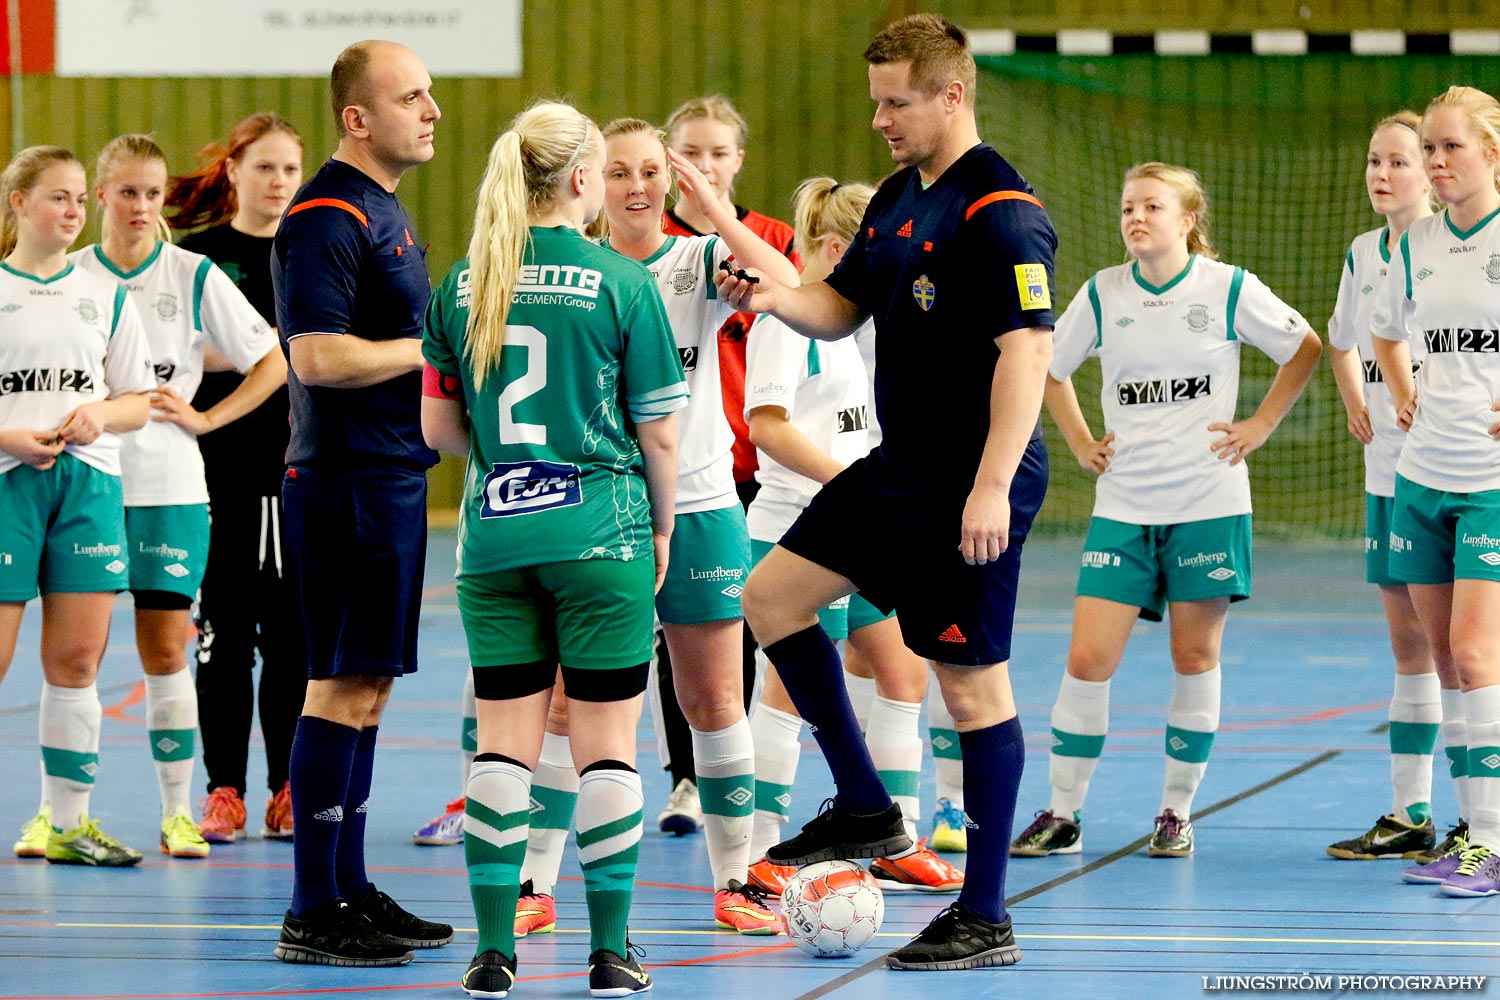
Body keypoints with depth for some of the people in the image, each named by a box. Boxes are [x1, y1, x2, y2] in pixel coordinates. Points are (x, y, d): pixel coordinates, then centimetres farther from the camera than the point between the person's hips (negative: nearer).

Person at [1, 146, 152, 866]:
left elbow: (138, 400, 15)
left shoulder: (105, 295, 13)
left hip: (89, 480, 3)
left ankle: (66, 820, 8)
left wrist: (99, 414, -7)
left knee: (77, 658, 2)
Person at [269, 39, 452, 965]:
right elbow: (317, 356, -22)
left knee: (366, 686, 12)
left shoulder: (386, 210, 17)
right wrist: (435, 348, -14)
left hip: (394, 475, 10)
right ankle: (314, 914, -5)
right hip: (347, 480, -10)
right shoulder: (327, 218, -15)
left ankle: (349, 890, 18)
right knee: (344, 688, -8)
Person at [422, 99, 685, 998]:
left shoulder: (461, 285, 4)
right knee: (607, 738, 3)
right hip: (600, 534, -4)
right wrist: (661, 526, 10)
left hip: (493, 536, 4)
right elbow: (659, 431, -4)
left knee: (505, 737, 7)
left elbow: (439, 428, 7)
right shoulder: (622, 283, -8)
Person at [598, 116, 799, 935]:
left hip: (699, 505, 0)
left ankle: (734, 881, 12)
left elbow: (789, 291, -18)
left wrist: (715, 209, -19)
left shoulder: (703, 260, 1)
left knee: (715, 702, 4)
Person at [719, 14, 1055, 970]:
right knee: (772, 595, 11)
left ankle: (986, 919, 4)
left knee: (973, 683, -4)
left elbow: (1027, 350, -23)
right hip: (900, 472, 10)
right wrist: (774, 297, -1)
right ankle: (865, 811, 19)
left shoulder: (1000, 210, -17)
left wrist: (992, 487, -28)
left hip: (972, 489, -10)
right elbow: (842, 308, 22)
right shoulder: (897, 199, 12)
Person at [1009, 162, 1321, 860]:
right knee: (1088, 657, -5)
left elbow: (1304, 349, 8)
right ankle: (1062, 815, 4)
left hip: (1207, 502, -2)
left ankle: (1177, 812, 15)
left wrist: (1260, 426, 2)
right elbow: (1049, 369, 18)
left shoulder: (1228, 288, -4)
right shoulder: (1103, 293, 2)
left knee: (1195, 658, 3)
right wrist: (1080, 443, 9)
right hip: (1123, 506, 2)